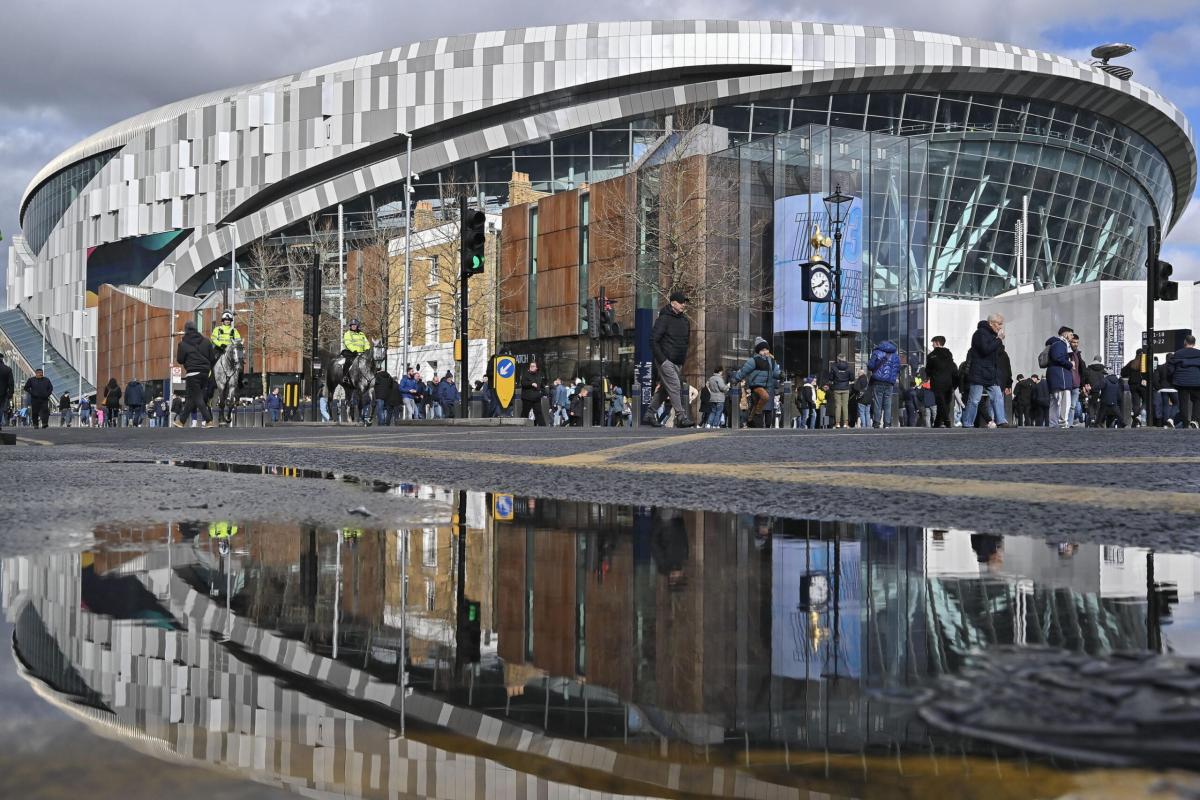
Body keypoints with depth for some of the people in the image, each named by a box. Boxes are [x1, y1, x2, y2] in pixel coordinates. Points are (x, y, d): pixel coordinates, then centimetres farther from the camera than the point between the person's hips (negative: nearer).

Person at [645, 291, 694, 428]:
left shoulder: (685, 320, 12)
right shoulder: (664, 319, -11)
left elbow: (686, 341, 22)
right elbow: (653, 340, -14)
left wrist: (683, 360, 13)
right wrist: (662, 359, -17)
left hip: (678, 363, 8)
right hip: (665, 361, -8)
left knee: (664, 389, 10)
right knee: (674, 387, -14)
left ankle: (649, 415, 20)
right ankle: (681, 417, -15)